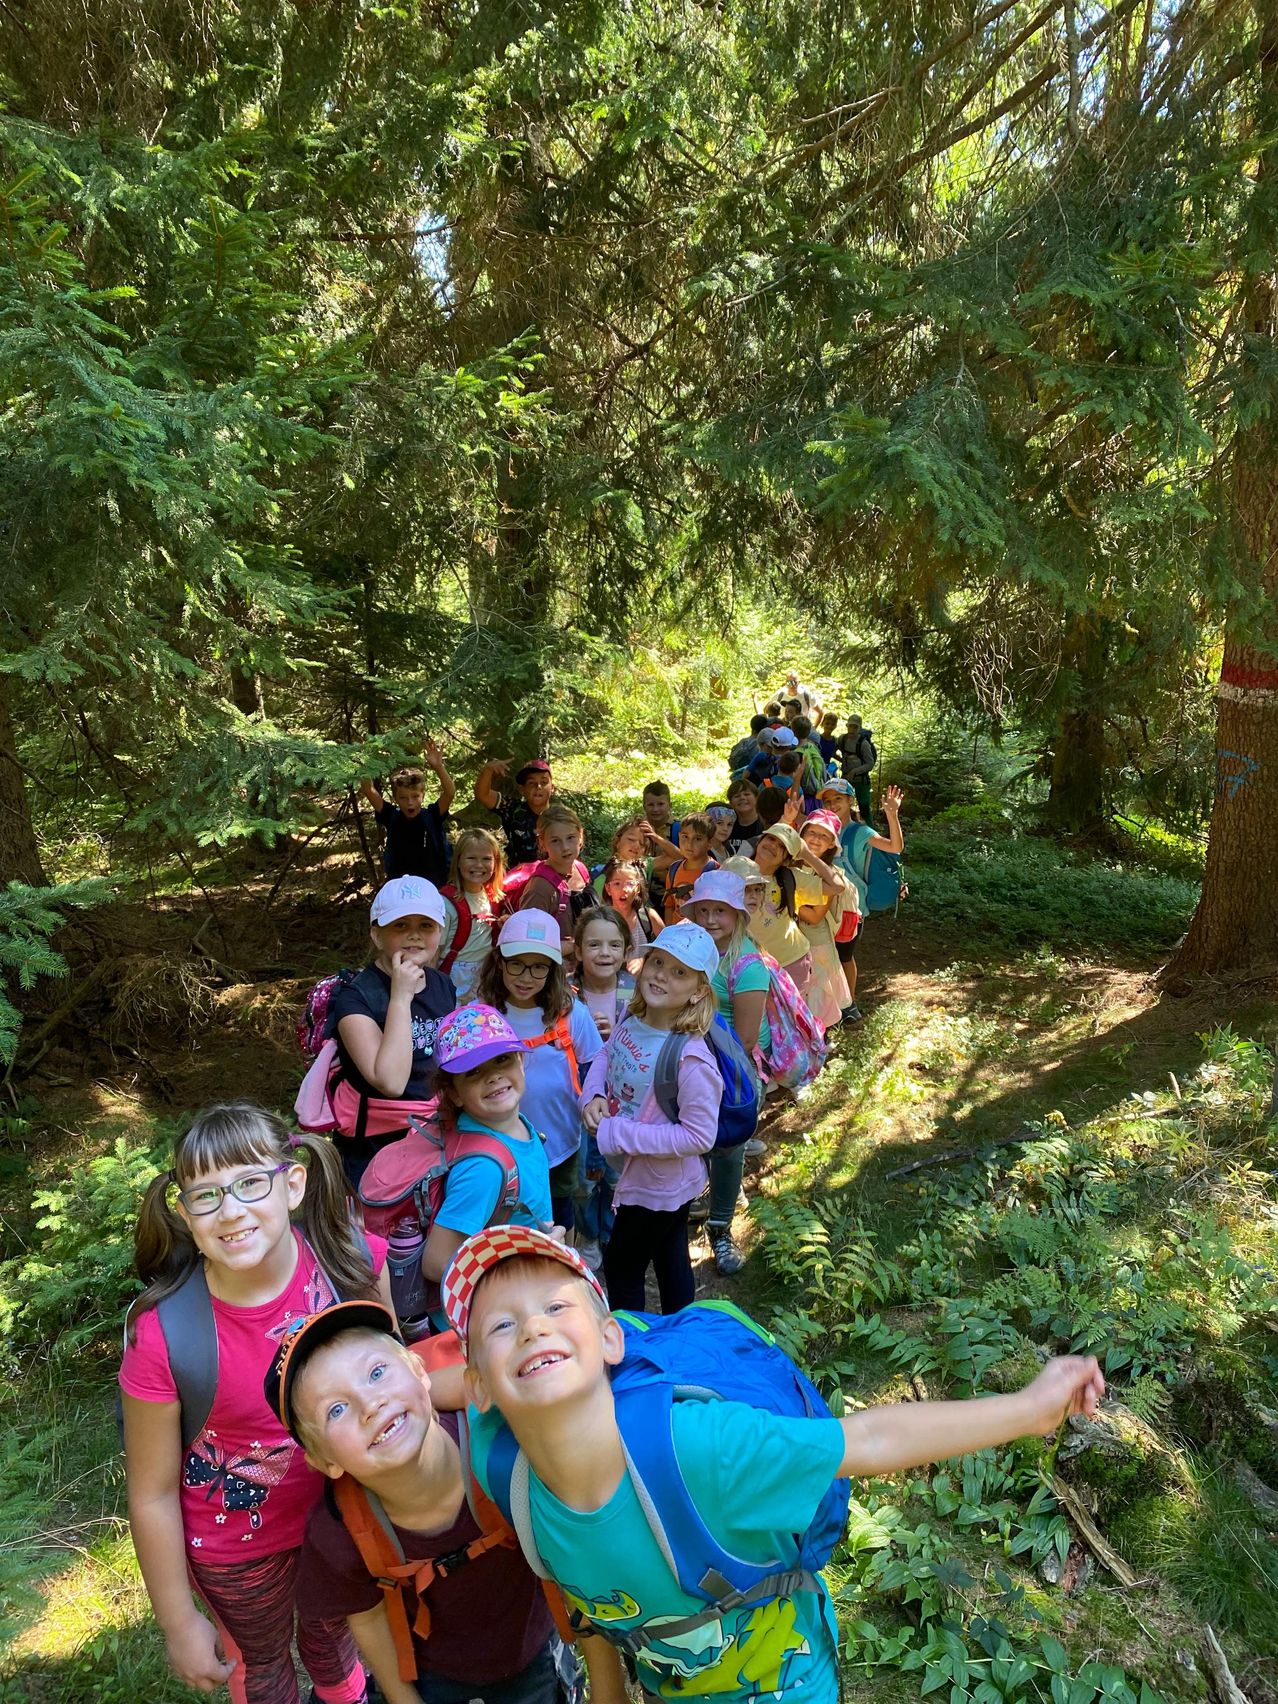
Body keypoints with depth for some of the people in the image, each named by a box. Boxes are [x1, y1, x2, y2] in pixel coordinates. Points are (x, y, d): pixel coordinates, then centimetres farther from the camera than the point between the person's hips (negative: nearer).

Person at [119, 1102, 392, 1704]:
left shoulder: (354, 1259, -28)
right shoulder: (163, 1334, -33)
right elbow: (152, 1494, -18)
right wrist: (179, 1623, -7)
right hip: (239, 1546, -3)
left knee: (333, 1630, 33)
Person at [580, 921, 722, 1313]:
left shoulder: (691, 1060, -34)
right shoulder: (631, 1019, -11)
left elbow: (699, 1137, -30)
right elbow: (606, 1055, 8)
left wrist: (617, 1133, -28)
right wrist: (593, 1096, -13)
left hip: (657, 1187, -7)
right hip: (633, 1173, 7)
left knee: (621, 1268, 15)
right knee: (671, 1261, 28)